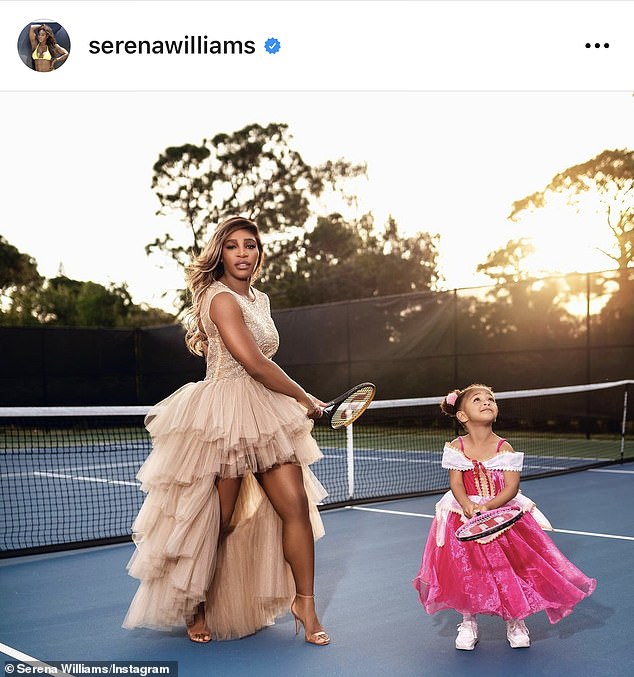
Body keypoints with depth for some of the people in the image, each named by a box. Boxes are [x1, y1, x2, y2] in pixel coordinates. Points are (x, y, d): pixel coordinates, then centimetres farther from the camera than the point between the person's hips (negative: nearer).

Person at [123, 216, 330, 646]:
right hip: (224, 417, -7)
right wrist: (305, 398, -9)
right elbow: (254, 363, -19)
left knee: (297, 506, 0)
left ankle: (304, 603, 14)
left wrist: (297, 401, 13)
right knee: (216, 522, 5)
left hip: (267, 416, 8)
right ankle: (195, 606, 27)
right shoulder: (220, 298, -12)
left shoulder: (260, 300, 15)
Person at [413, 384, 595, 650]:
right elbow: (456, 484, -10)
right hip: (464, 516, 1)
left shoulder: (504, 449, -10)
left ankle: (515, 621, 28)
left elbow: (511, 487, -15)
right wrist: (468, 506, -29)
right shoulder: (457, 448, -6)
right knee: (466, 570, 3)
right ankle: (469, 622, 25)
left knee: (508, 569, 2)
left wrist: (488, 507, -28)